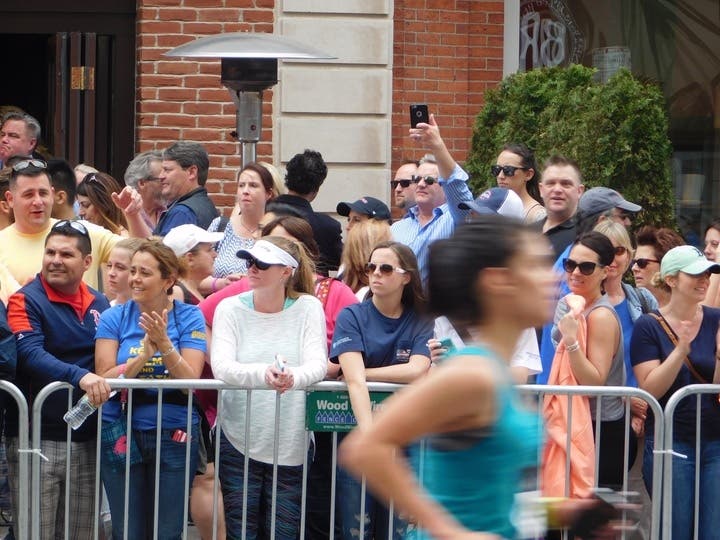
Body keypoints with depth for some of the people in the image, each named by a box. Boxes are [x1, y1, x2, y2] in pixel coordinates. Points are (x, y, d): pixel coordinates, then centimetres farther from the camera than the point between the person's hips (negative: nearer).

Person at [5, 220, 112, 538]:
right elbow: (30, 354, -23)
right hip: (37, 439, -5)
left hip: (87, 440, 5)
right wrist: (80, 376, -38)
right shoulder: (27, 301, -7)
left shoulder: (99, 305, 10)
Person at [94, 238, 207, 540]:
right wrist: (145, 353, -21)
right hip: (121, 435, 1)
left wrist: (164, 344, -23)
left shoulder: (189, 317, -2)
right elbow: (105, 379, -8)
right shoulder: (114, 318, 0)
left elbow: (191, 381, -10)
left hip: (174, 436, -1)